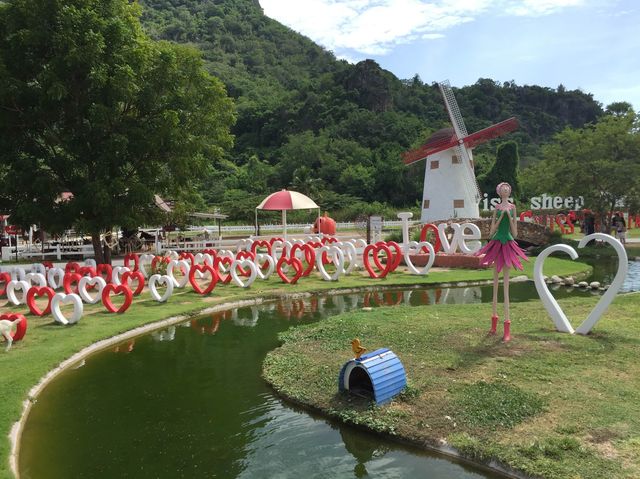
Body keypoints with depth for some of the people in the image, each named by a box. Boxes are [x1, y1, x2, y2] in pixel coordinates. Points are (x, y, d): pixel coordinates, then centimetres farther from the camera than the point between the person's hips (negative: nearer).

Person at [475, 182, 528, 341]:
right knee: (496, 281, 6)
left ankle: (507, 326, -3)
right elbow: (492, 230, 1)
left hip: (508, 243, -1)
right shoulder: (497, 207, 7)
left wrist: (509, 216, -10)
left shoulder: (513, 207, 4)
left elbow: (515, 233, 2)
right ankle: (494, 319, 16)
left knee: (505, 283, -4)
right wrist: (501, 215, -8)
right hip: (496, 242, 1)